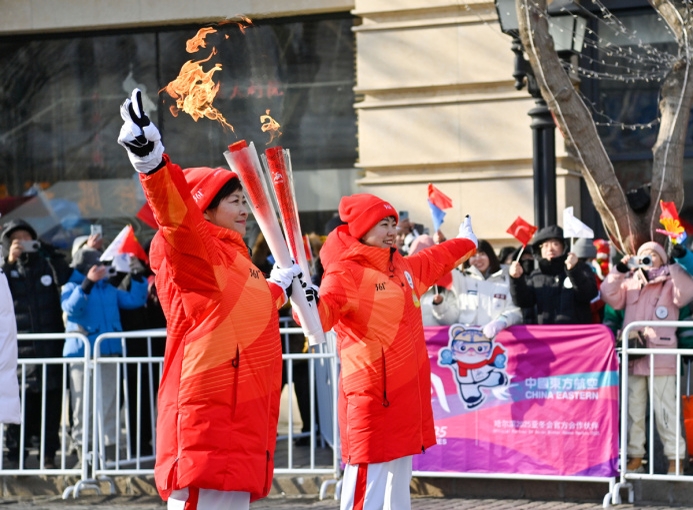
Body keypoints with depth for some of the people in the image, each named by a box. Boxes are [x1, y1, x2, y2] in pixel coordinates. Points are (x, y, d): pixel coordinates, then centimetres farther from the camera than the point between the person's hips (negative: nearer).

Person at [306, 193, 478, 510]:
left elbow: (436, 260, 36)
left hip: (406, 398, 9)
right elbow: (323, 310, -30)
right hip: (371, 400, -9)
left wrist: (466, 242, 54)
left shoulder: (404, 268, 14)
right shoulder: (344, 273, -12)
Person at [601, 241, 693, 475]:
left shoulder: (670, 284, 5)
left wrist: (672, 268, -22)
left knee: (665, 409, -7)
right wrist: (619, 270, -7)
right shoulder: (630, 284, 16)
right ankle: (635, 458, 14)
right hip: (632, 356, 4)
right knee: (633, 410, 8)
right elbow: (611, 297, 2)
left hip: (660, 356, -4)